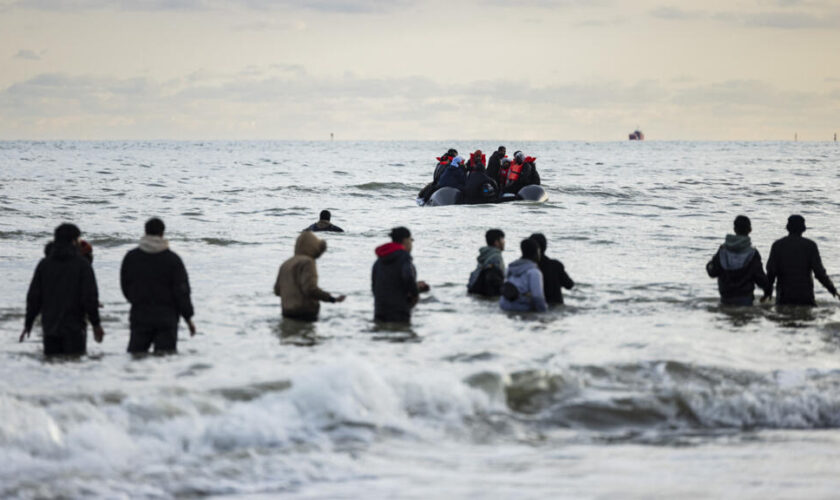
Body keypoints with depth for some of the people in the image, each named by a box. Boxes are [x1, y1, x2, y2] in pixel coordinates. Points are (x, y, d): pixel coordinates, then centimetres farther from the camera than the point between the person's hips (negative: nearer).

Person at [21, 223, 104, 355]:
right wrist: (96, 323, 0)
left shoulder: (44, 264, 4)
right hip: (74, 327, -4)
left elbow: (34, 297, 5)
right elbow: (90, 296, -9)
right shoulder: (82, 264, -7)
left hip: (49, 327, 4)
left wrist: (28, 323, 13)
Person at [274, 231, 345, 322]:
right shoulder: (307, 262, -11)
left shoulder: (286, 264, 13)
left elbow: (277, 290, 16)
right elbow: (310, 289, -21)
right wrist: (333, 299, -16)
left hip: (287, 313, 8)